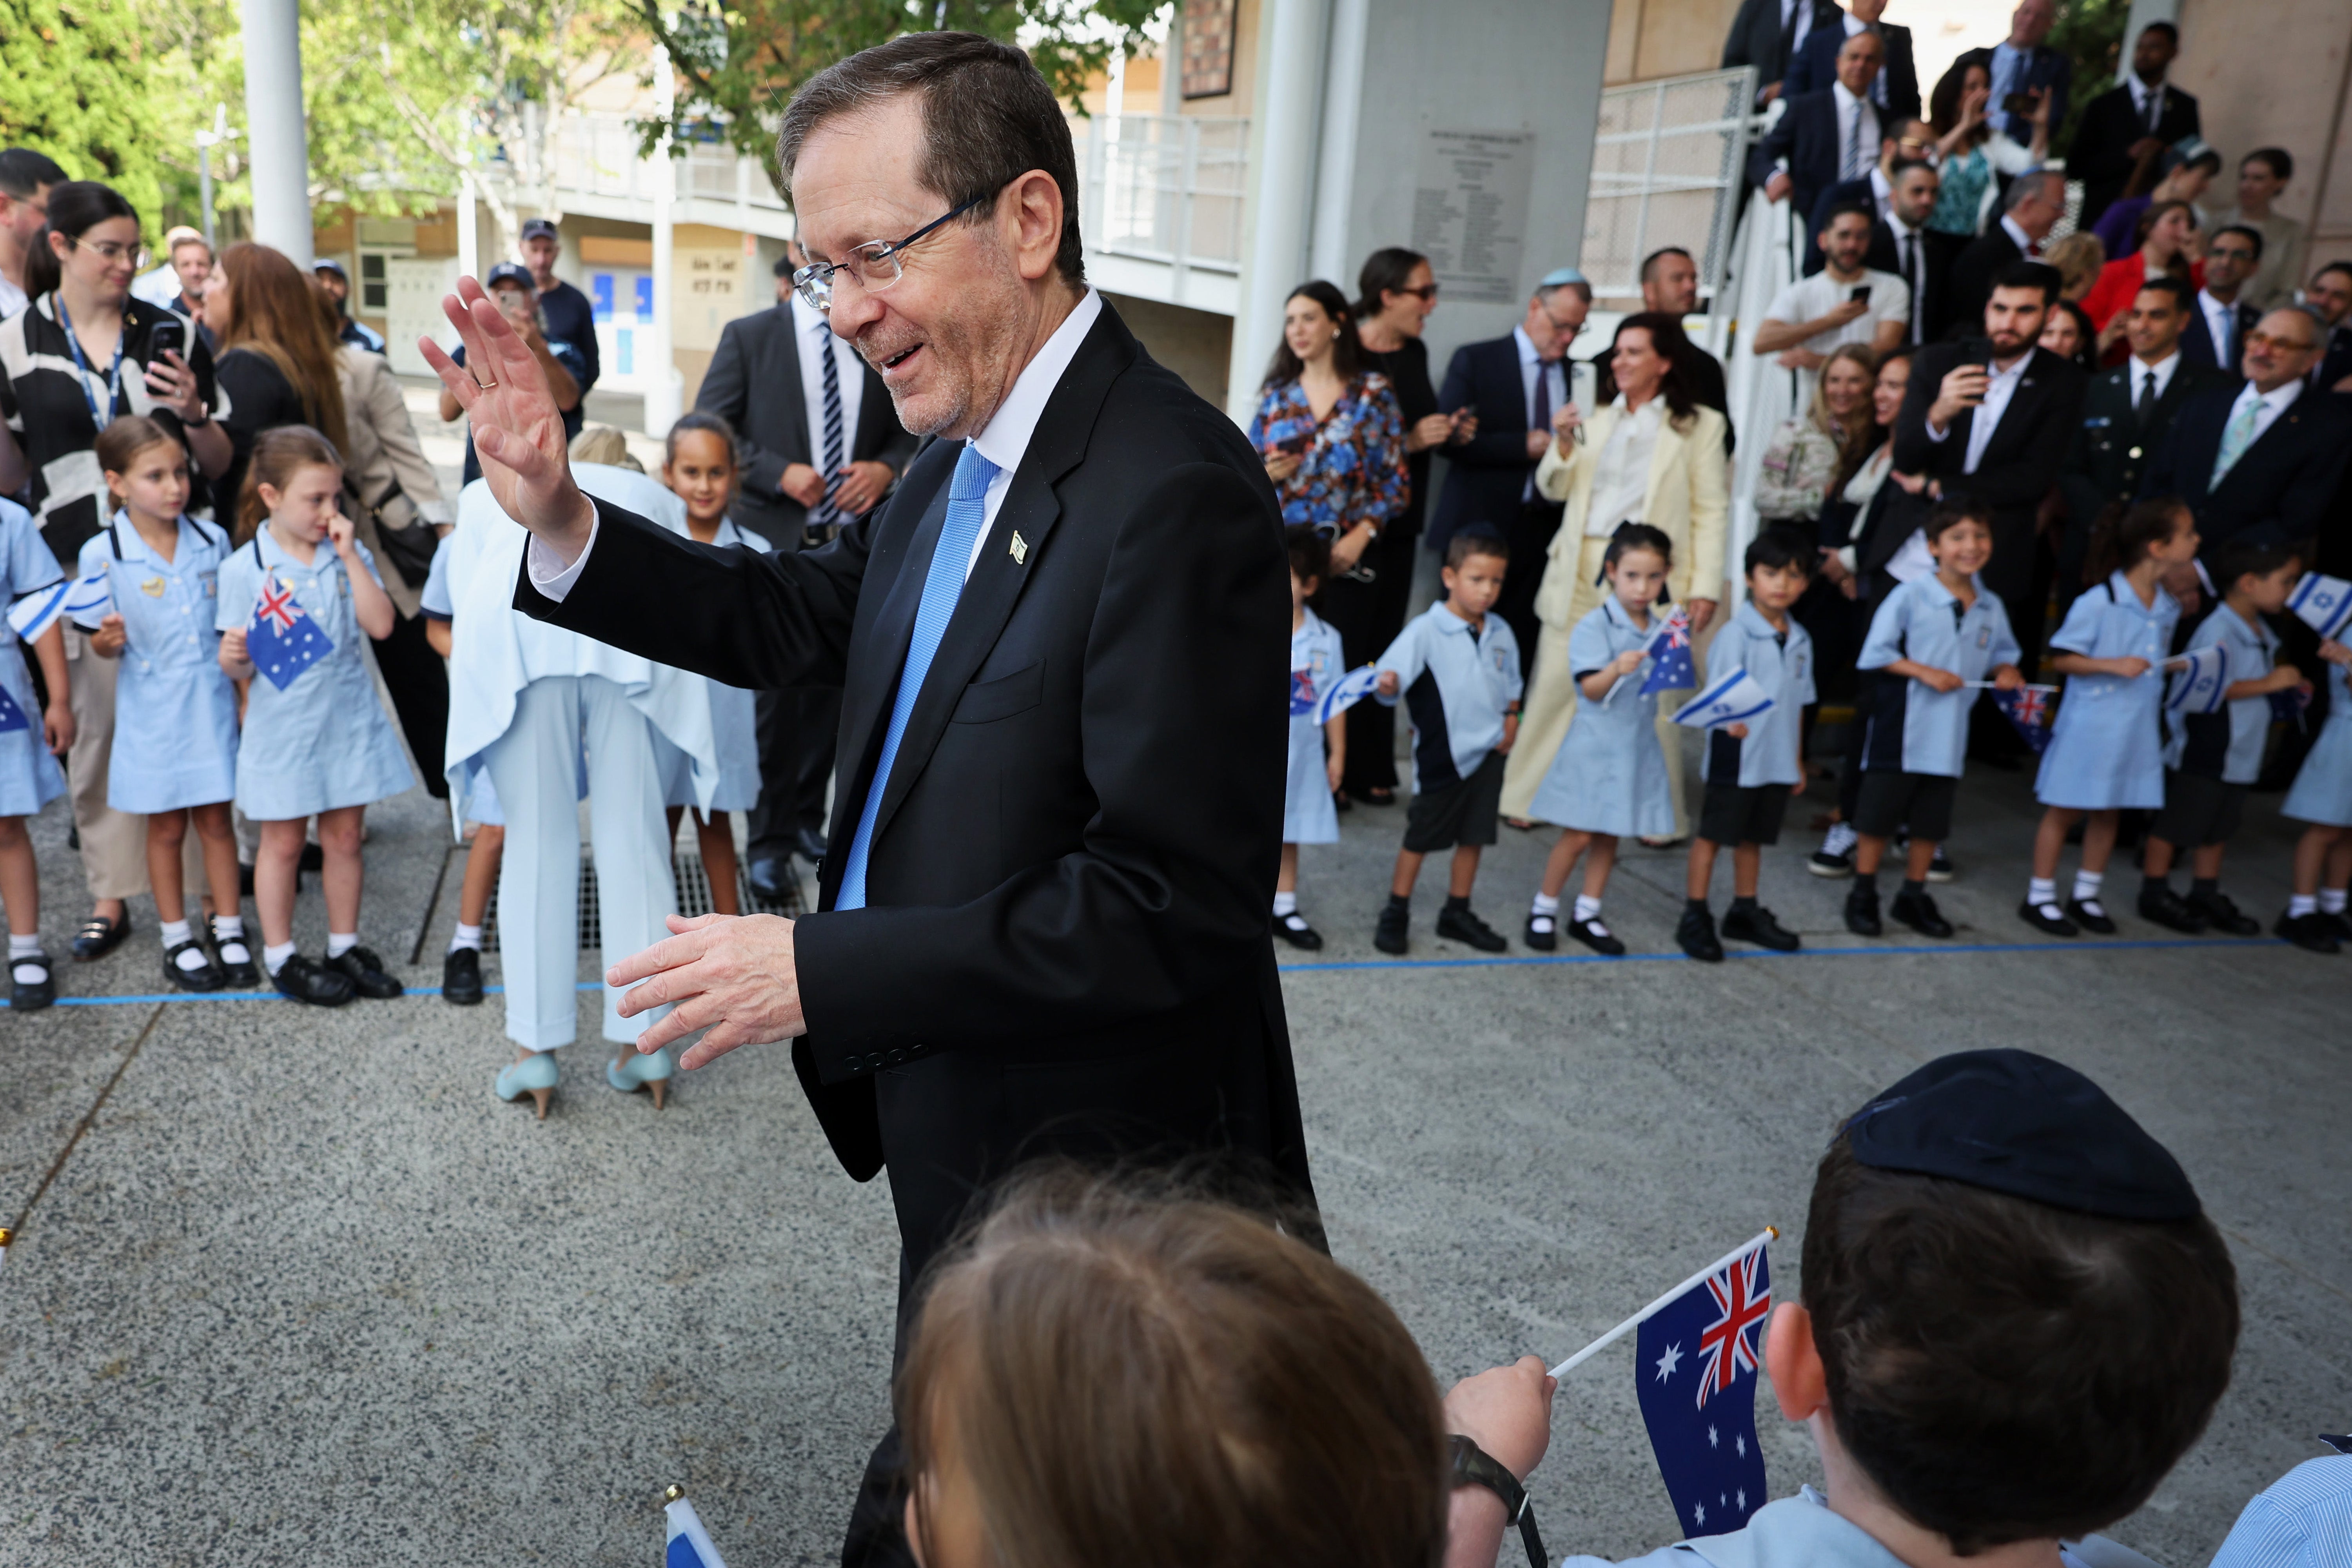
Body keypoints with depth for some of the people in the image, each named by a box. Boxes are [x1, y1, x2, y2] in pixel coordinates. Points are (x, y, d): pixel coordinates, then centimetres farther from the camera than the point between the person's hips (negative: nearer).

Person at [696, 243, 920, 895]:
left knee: (831, 688, 10)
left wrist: (888, 467, -8)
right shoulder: (748, 337, 0)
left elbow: (909, 427, 14)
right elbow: (709, 431, -2)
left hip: (851, 541, 3)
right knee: (773, 693, -1)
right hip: (773, 540, -3)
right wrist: (781, 474, -16)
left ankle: (807, 816, 27)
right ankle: (768, 839, 12)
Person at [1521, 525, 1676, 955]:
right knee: (1578, 835, -3)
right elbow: (1591, 689, -19)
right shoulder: (1594, 627, -10)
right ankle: (1543, 910, 14)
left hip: (1637, 746, 5)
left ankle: (1586, 914, 22)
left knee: (1609, 836, 10)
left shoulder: (1660, 633, 8)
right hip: (1595, 745, -5)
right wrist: (1617, 669, -36)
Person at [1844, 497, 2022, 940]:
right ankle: (1863, 894, 16)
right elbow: (1876, 653, -11)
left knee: (1931, 821, 13)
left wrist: (2005, 670, -4)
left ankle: (1913, 896, 27)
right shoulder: (1910, 597, -10)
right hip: (1900, 730, -5)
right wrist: (1924, 672, -19)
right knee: (1878, 816, 3)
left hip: (1949, 733, 5)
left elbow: (2002, 651, 17)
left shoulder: (1991, 607, 5)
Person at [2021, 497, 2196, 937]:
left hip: (2137, 728, 7)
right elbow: (2061, 658, -15)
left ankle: (2086, 896, 29)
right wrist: (2113, 665, -24)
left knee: (2108, 812, 15)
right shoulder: (2099, 602, -17)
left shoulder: (2169, 608, 5)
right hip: (2090, 724, -7)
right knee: (2065, 810, 4)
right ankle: (2040, 897, 16)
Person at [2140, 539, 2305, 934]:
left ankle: (2206, 896, 29)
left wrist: (2288, 684, 8)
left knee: (2218, 829, 17)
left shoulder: (2261, 631, 11)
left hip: (2238, 754, 10)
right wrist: (2269, 683, -23)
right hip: (2202, 753, -10)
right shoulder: (2218, 630, -20)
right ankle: (2155, 895, 15)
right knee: (2175, 825, 3)